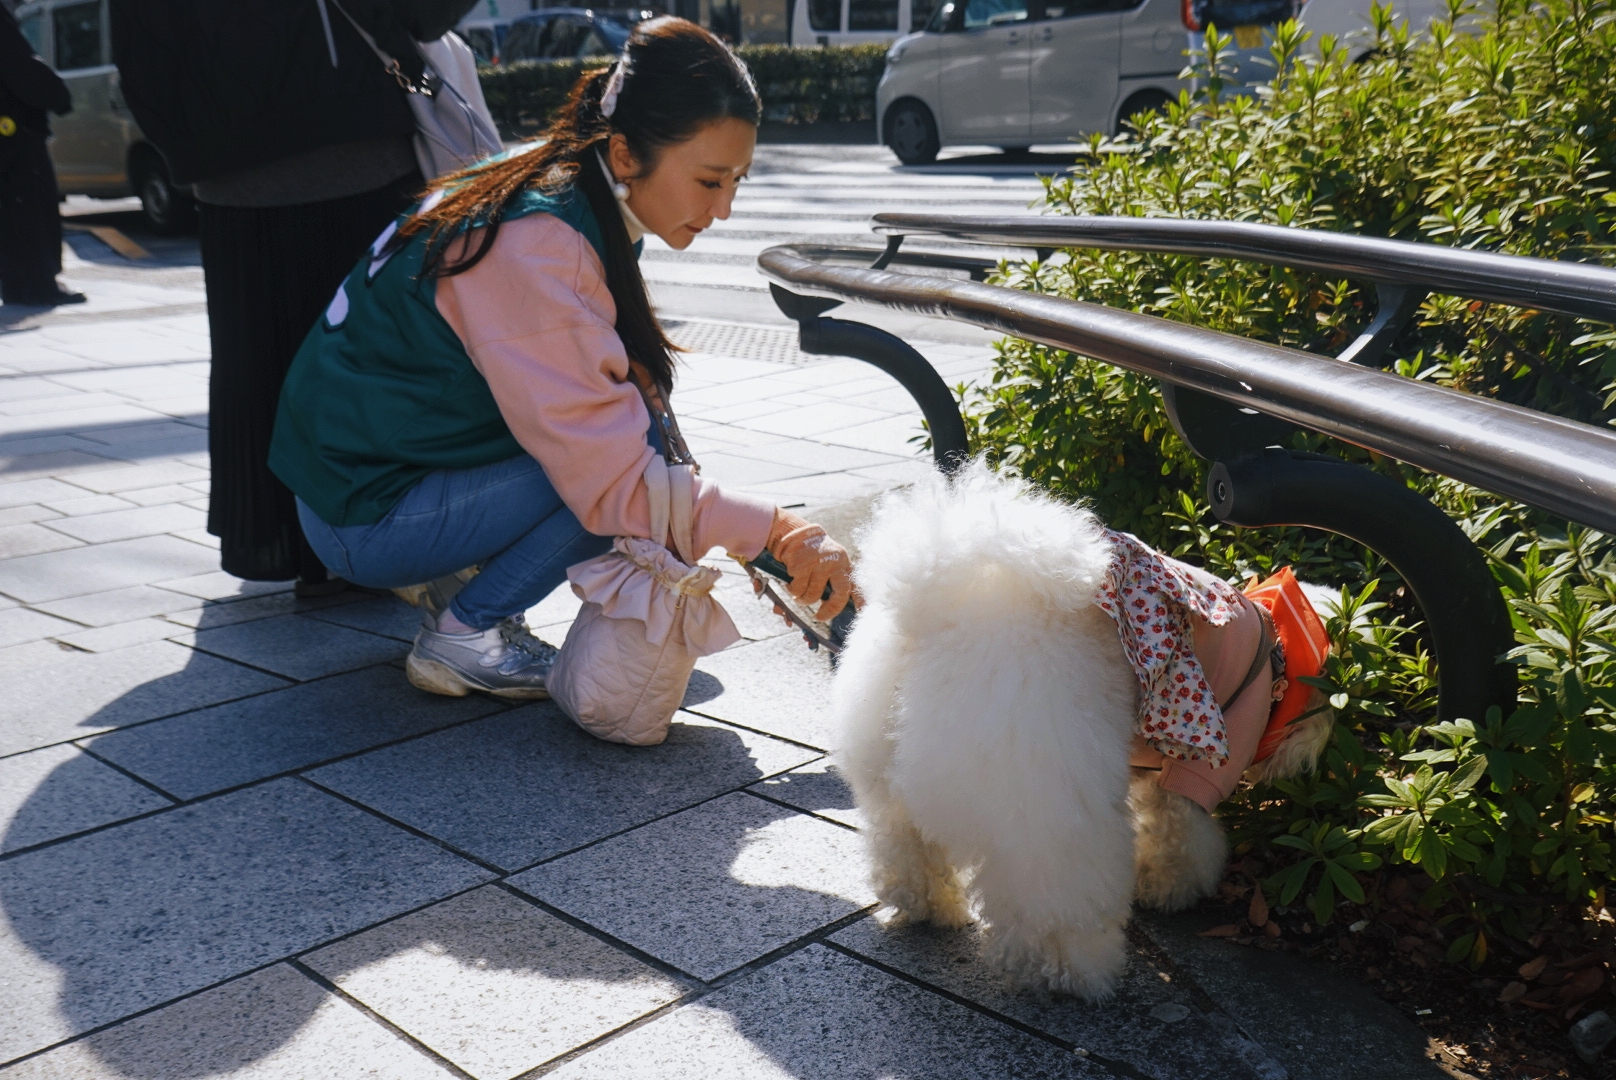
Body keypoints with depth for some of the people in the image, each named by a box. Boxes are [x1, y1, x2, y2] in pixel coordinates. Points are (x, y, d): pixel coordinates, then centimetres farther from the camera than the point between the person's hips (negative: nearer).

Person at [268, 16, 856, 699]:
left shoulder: (555, 191, 1)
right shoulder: (535, 247, -27)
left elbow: (597, 409, 8)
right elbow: (611, 474, -30)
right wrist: (777, 532, -29)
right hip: (364, 520, -9)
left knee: (635, 426, 0)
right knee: (642, 448, -18)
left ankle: (443, 577, 7)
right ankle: (463, 636, -6)